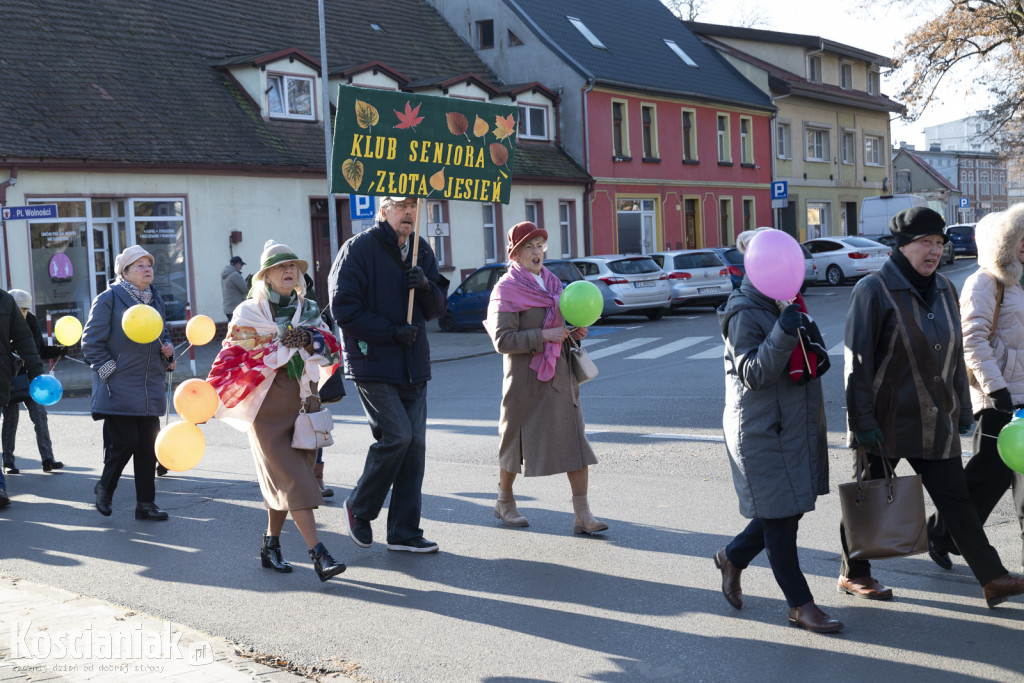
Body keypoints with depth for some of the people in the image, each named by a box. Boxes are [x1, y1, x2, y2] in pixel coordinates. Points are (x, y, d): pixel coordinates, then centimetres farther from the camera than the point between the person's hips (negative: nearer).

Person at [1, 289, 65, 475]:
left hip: (29, 378, 3)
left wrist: (59, 351, -3)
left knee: (39, 415, -5)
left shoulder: (31, 322, 5)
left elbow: (40, 351, 11)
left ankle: (47, 459, -6)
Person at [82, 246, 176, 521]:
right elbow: (91, 343, -8)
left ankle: (146, 503, 15)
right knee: (124, 442, -8)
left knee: (148, 445, 6)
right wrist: (111, 371, -12)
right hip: (119, 389, -6)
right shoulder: (109, 299, -8)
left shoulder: (155, 299, 14)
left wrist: (167, 349, 6)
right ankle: (105, 488, 20)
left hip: (150, 388, 6)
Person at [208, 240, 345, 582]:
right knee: (293, 478, -10)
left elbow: (330, 350, 2)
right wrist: (284, 346, -16)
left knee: (283, 482, 10)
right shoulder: (249, 312, 0)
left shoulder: (308, 310, 11)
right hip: (266, 408, -4)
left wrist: (309, 341, -16)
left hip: (301, 403, 5)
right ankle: (318, 554, -16)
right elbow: (241, 358, -8)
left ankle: (271, 545, 25)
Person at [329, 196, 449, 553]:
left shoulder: (421, 251, 11)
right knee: (396, 435, -14)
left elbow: (438, 308, 11)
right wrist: (391, 332, -15)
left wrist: (425, 286, -11)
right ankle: (359, 507, 11)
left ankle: (404, 532, 14)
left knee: (415, 443, 4)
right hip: (373, 363, -6)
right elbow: (344, 308, -13)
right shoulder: (359, 249, -8)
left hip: (413, 364, 6)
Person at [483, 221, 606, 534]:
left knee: (575, 440, -3)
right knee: (516, 440, 8)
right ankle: (504, 502, 30)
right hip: (526, 378, -6)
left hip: (560, 374, 6)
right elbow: (503, 340, -16)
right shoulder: (506, 289, -9)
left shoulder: (552, 282, 14)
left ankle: (582, 514, -2)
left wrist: (575, 330, 6)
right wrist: (544, 335, -21)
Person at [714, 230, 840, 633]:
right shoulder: (744, 315, -14)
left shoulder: (788, 307, 14)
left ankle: (732, 558, 35)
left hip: (795, 426, 9)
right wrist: (783, 336, -32)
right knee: (780, 514, -1)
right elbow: (753, 375, -22)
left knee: (788, 509, 13)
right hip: (762, 430, -9)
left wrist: (815, 355, 8)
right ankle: (800, 604, 8)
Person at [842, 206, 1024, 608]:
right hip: (885, 422, -6)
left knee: (955, 499, 6)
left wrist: (962, 411, 16)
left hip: (935, 422, 6)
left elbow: (955, 355, 17)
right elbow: (857, 361, -15)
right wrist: (863, 421, -18)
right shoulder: (874, 290, -13)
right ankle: (853, 574, 25)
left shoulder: (943, 291, 9)